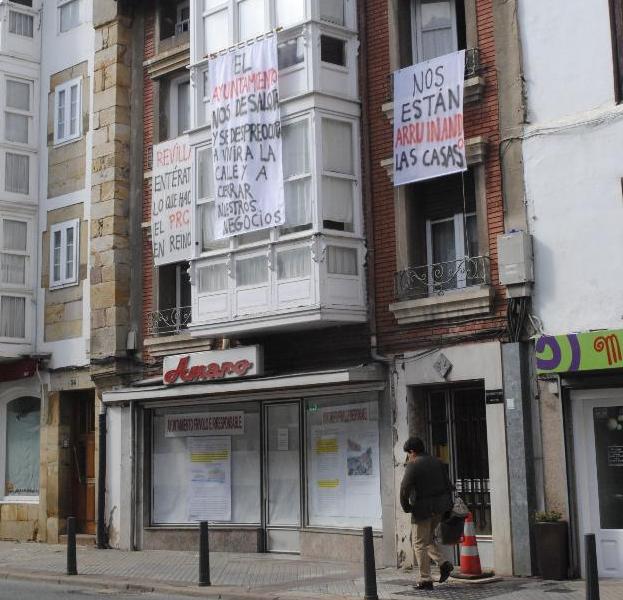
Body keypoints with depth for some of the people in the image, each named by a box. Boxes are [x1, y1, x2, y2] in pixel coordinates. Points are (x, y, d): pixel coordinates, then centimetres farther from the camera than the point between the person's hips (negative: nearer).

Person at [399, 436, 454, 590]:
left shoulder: (413, 466, -12)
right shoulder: (437, 462, 10)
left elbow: (404, 489, -19)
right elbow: (448, 485, 11)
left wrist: (405, 507, -5)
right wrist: (448, 505, 16)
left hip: (423, 509, -7)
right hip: (440, 507, 7)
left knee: (420, 544, 3)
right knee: (427, 538, 24)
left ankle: (425, 580, 3)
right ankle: (443, 563, 7)